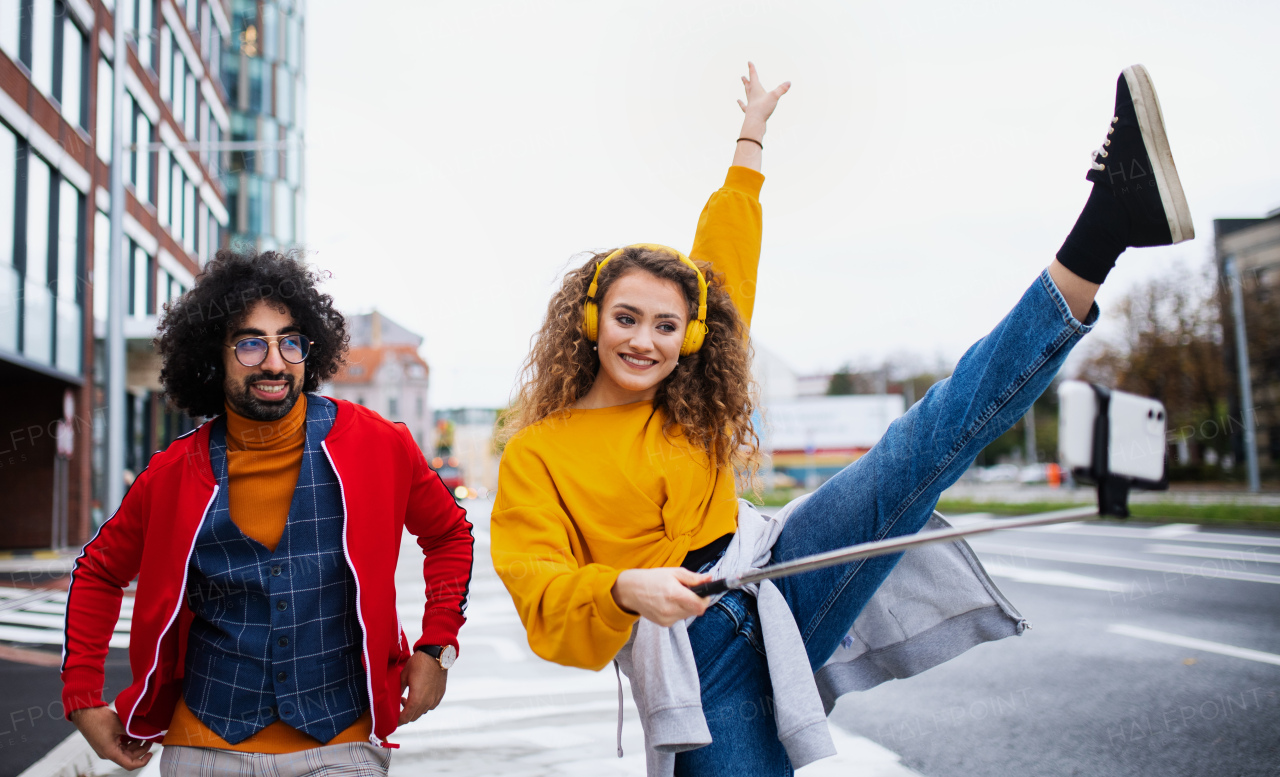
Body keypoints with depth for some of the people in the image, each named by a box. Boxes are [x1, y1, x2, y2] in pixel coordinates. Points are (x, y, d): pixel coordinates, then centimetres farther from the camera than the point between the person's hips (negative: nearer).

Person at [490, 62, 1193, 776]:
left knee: (925, 446, -15)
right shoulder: (534, 454, 3)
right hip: (686, 642, -2)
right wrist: (624, 588, -29)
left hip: (776, 571, 3)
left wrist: (751, 136, 31)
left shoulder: (690, 407, 16)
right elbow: (538, 587, -7)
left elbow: (722, 267, 23)